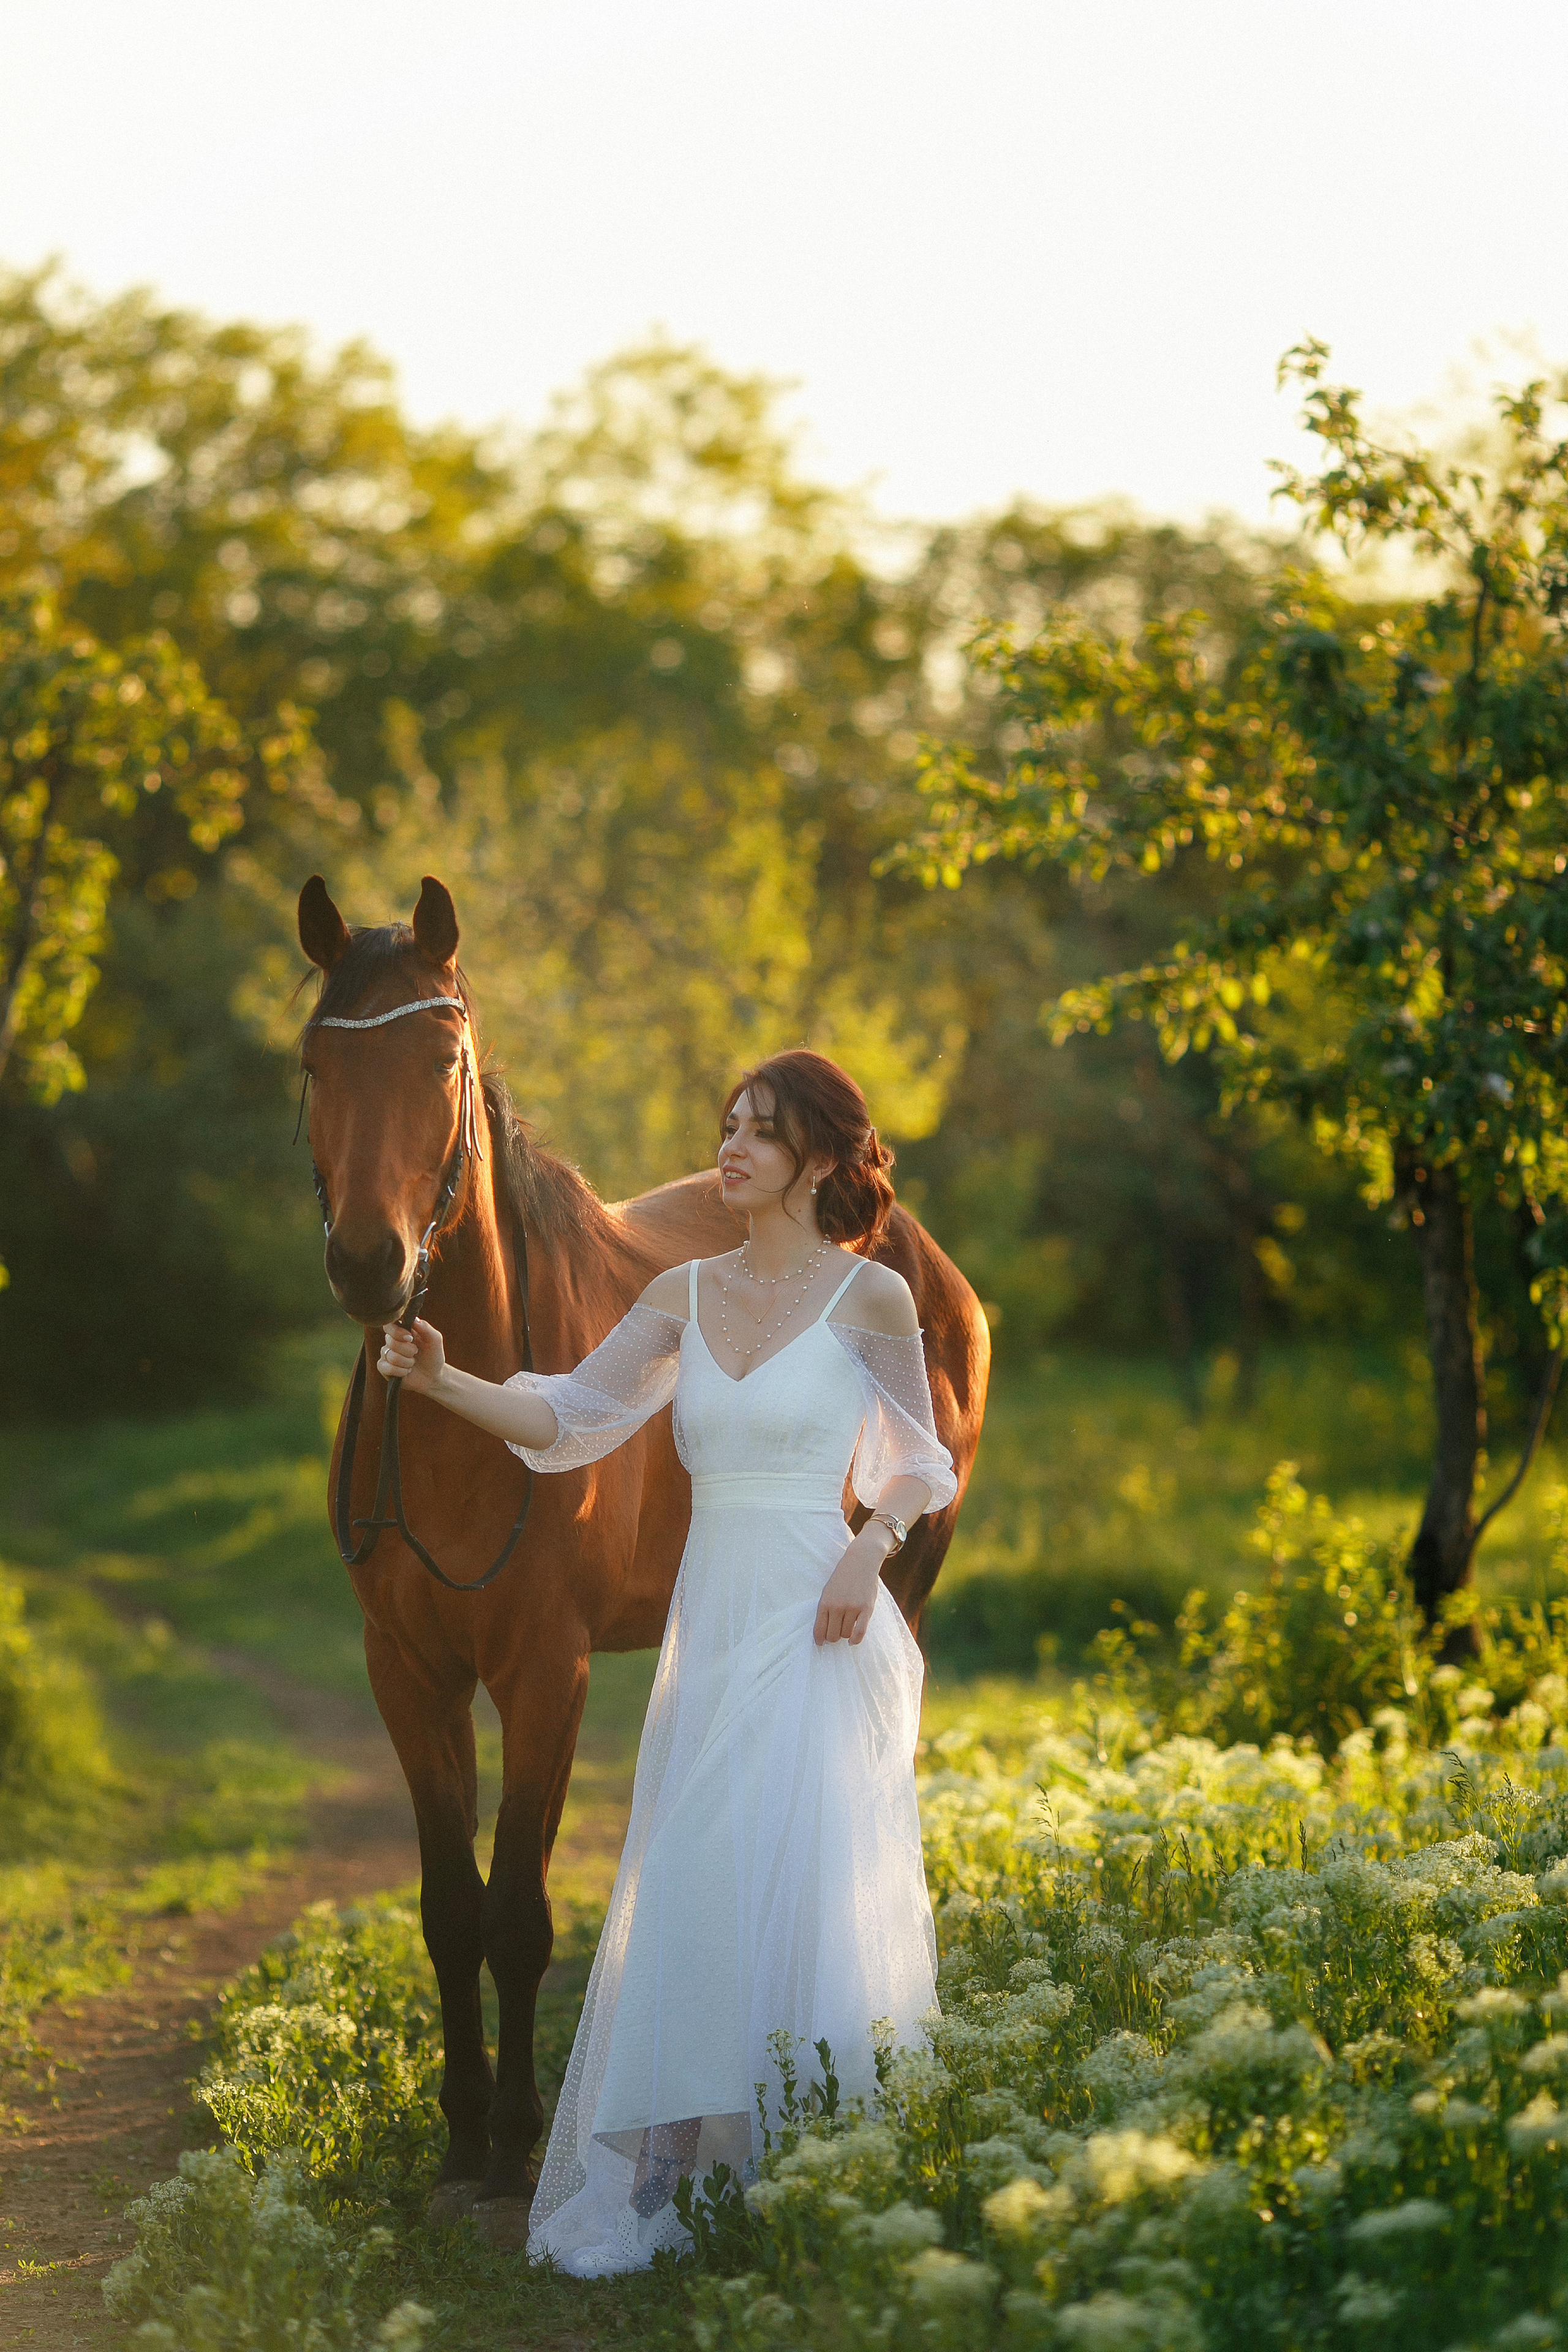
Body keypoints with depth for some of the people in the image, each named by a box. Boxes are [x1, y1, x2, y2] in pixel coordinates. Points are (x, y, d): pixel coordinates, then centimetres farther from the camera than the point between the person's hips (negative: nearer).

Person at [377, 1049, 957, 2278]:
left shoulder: (869, 1296, -2)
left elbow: (918, 1463, 6)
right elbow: (569, 1416, 2)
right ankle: (680, 2169, 7)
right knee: (691, 1890, 2)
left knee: (798, 1883, -9)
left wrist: (871, 1550, -12)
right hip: (711, 1618, 5)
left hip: (816, 1622, -5)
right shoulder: (687, 1293, 10)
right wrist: (447, 1383, -13)